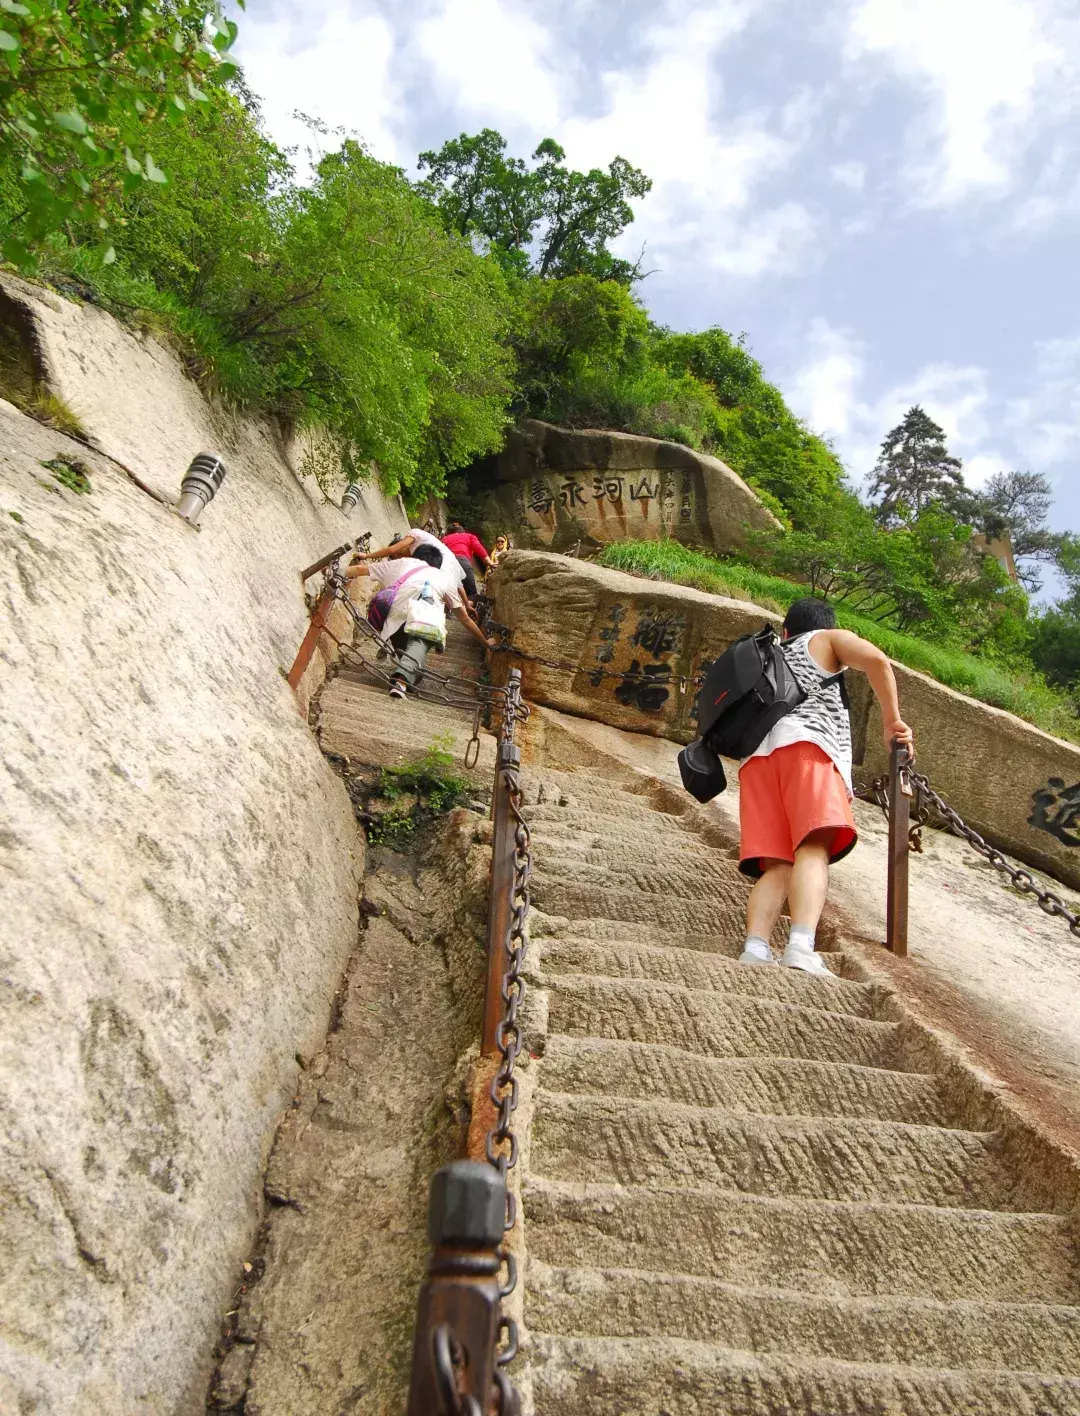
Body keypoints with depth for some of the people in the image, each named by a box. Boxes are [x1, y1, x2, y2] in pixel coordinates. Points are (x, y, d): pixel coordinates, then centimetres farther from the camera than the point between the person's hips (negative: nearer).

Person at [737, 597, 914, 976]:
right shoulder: (830, 639, 25)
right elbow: (876, 660, 4)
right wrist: (892, 721, 8)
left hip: (757, 753, 5)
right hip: (806, 744, -5)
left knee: (776, 865, -6)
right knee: (813, 849, -21)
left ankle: (755, 949, -28)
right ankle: (801, 948, -42)